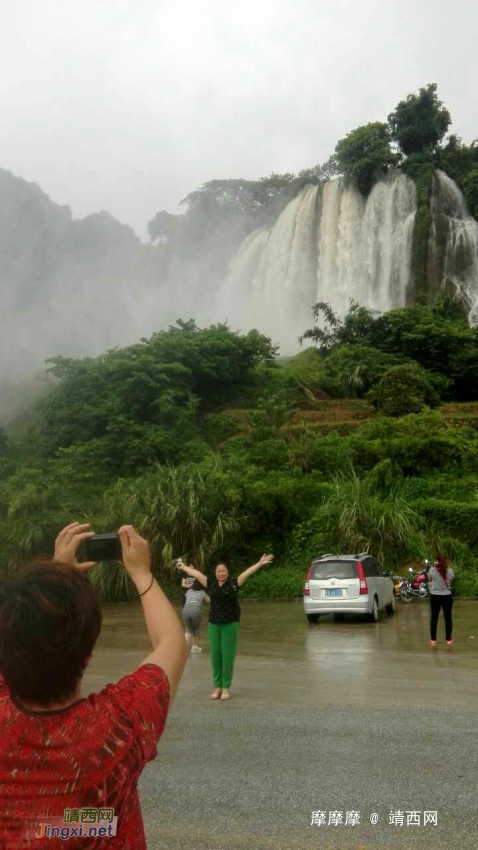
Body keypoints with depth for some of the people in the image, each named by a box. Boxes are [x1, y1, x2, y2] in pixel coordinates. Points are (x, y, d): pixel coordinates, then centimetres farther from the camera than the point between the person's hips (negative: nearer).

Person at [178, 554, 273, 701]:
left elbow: (248, 572, -8)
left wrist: (260, 563, -17)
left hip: (230, 624, -3)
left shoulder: (234, 583, -1)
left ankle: (226, 687, 8)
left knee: (228, 656, 0)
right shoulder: (211, 584, 8)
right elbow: (196, 573, 18)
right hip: (213, 624, 3)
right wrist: (184, 567, 29)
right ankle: (217, 686, 16)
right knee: (215, 655, 6)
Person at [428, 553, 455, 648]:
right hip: (447, 596, 0)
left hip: (435, 596, 0)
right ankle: (449, 639, 17)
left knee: (434, 618, 8)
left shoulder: (432, 570, -9)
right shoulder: (450, 571, -7)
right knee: (448, 617, 11)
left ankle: (433, 640, 12)